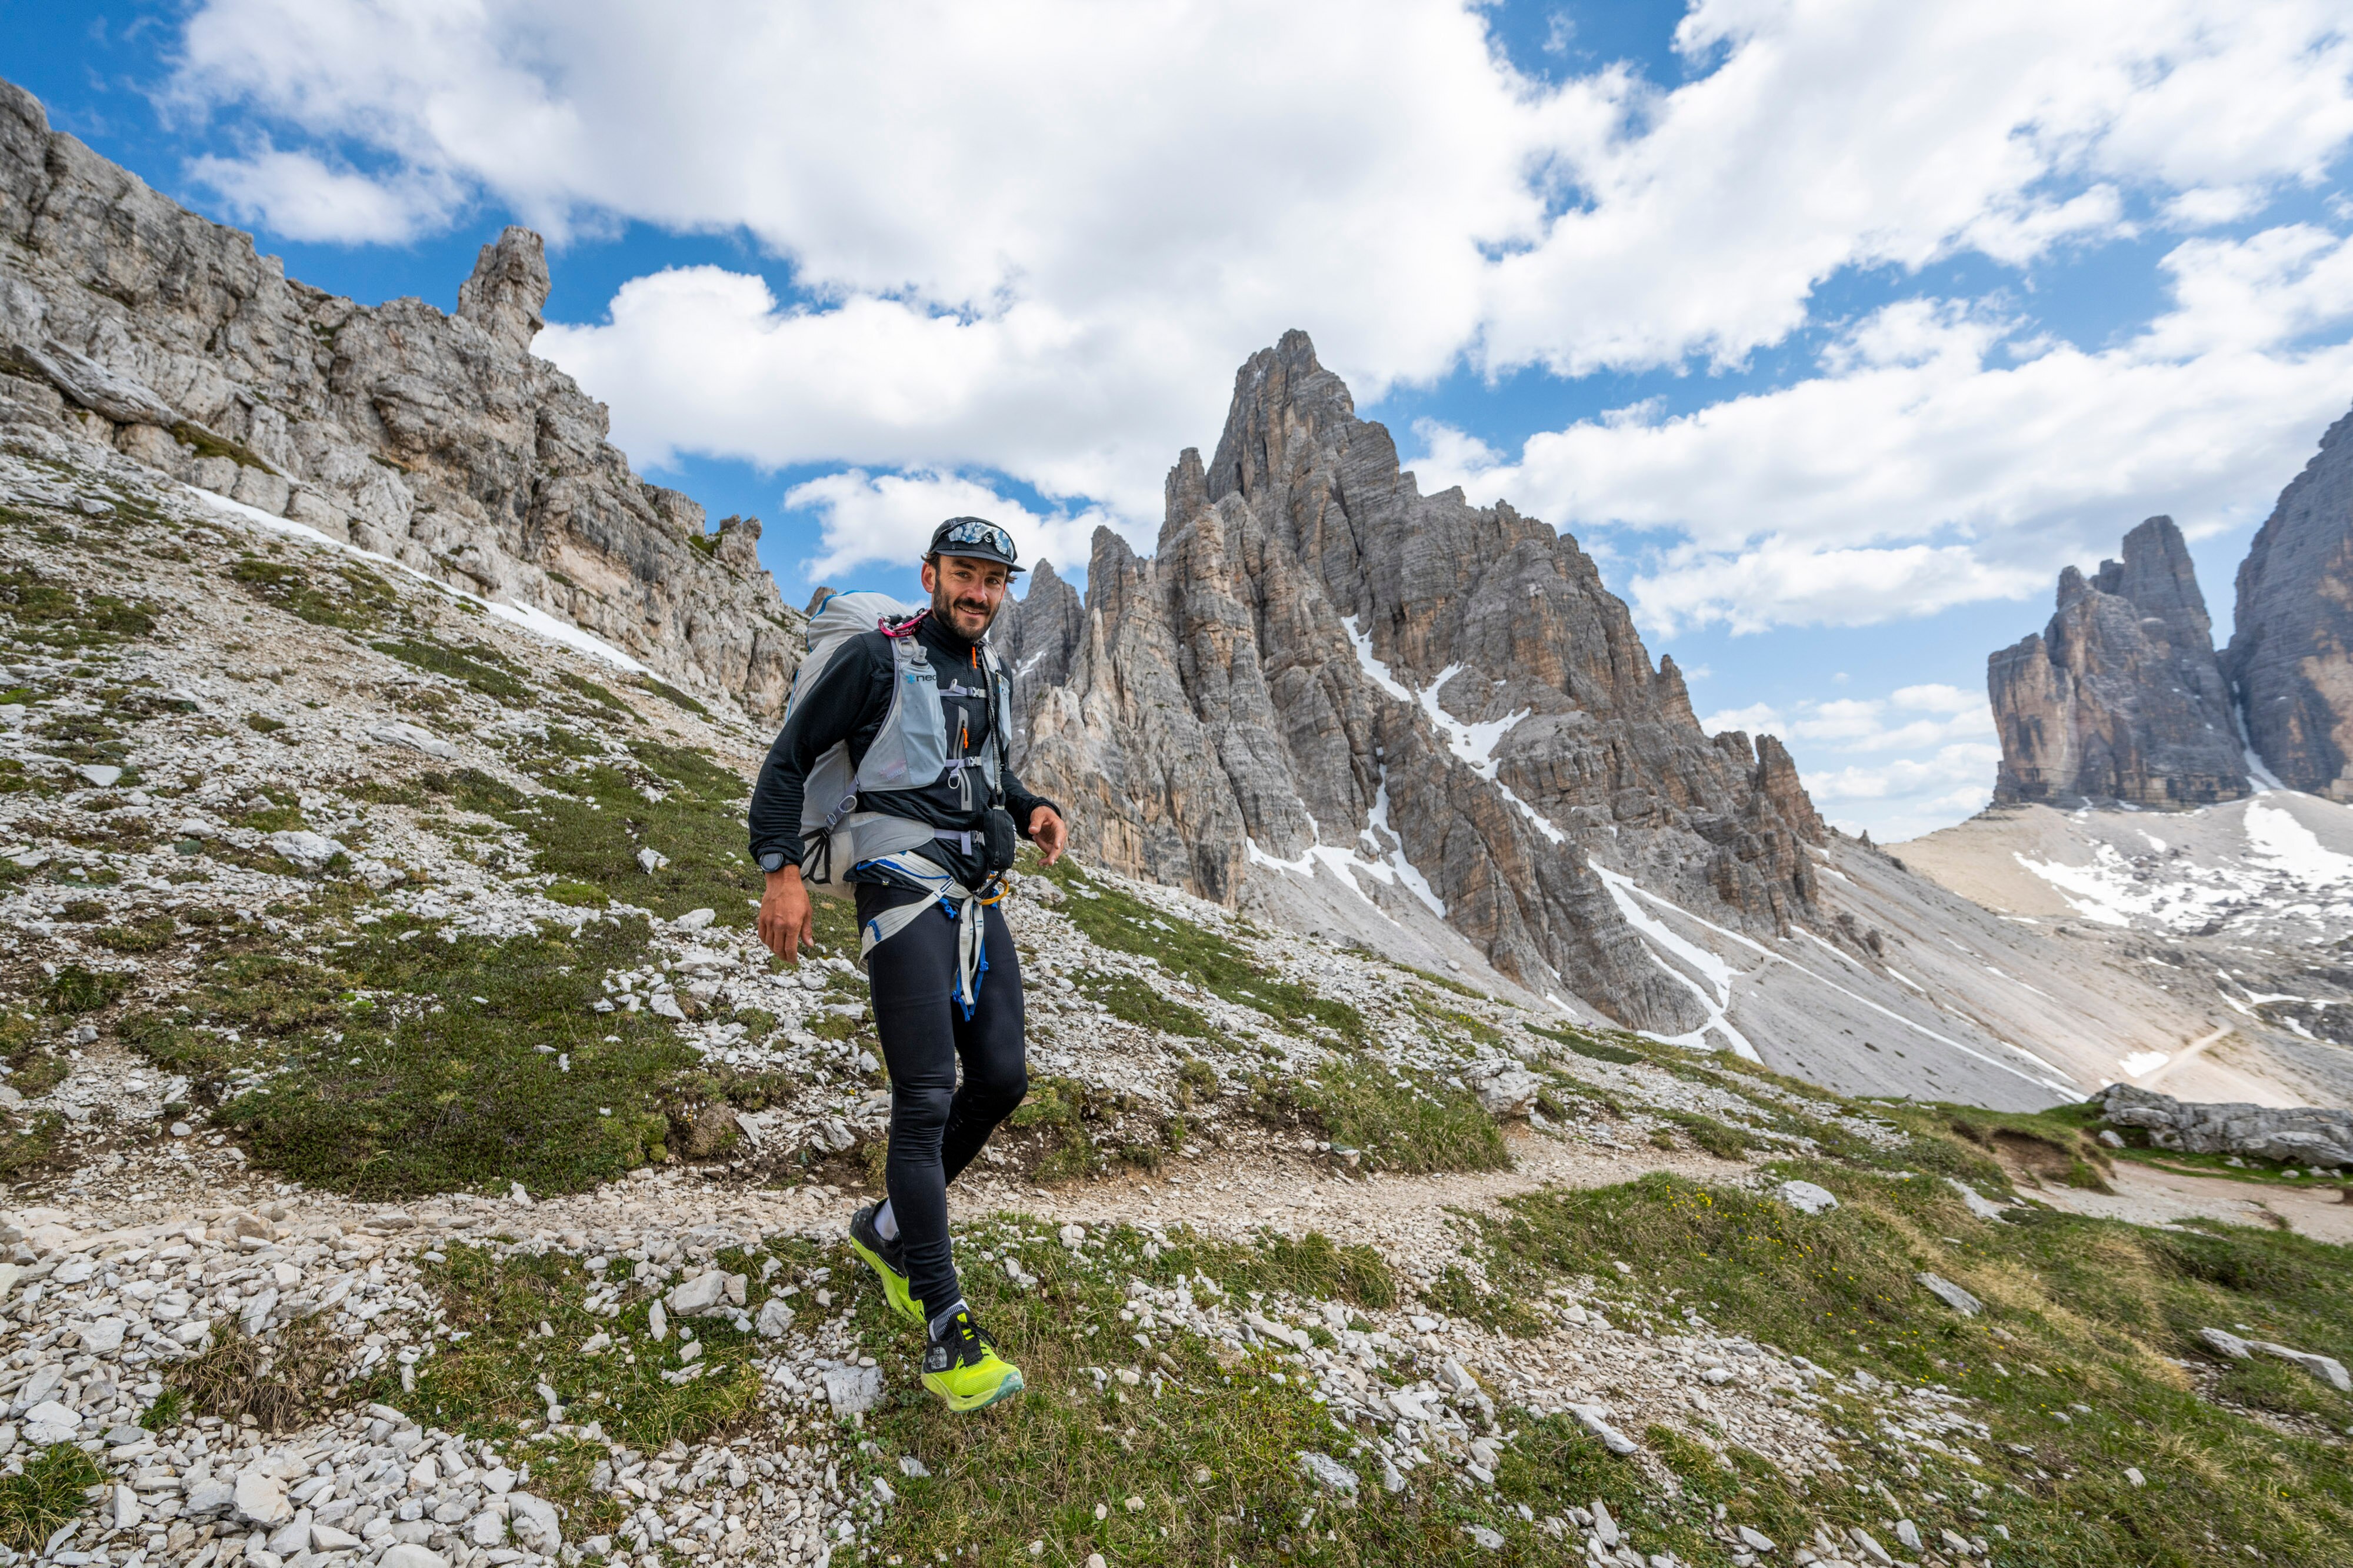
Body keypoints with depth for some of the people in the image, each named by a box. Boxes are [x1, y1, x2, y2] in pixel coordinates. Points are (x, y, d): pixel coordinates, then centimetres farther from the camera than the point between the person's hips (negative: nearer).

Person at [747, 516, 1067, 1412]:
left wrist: (1031, 809, 9)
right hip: (903, 889, -7)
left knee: (1002, 1081, 5)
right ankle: (945, 1332, -3)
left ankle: (886, 1230, 27)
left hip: (978, 897, 8)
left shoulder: (991, 677, 17)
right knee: (927, 1099, -11)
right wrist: (783, 870, -12)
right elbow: (789, 757, -3)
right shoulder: (877, 657, -4)